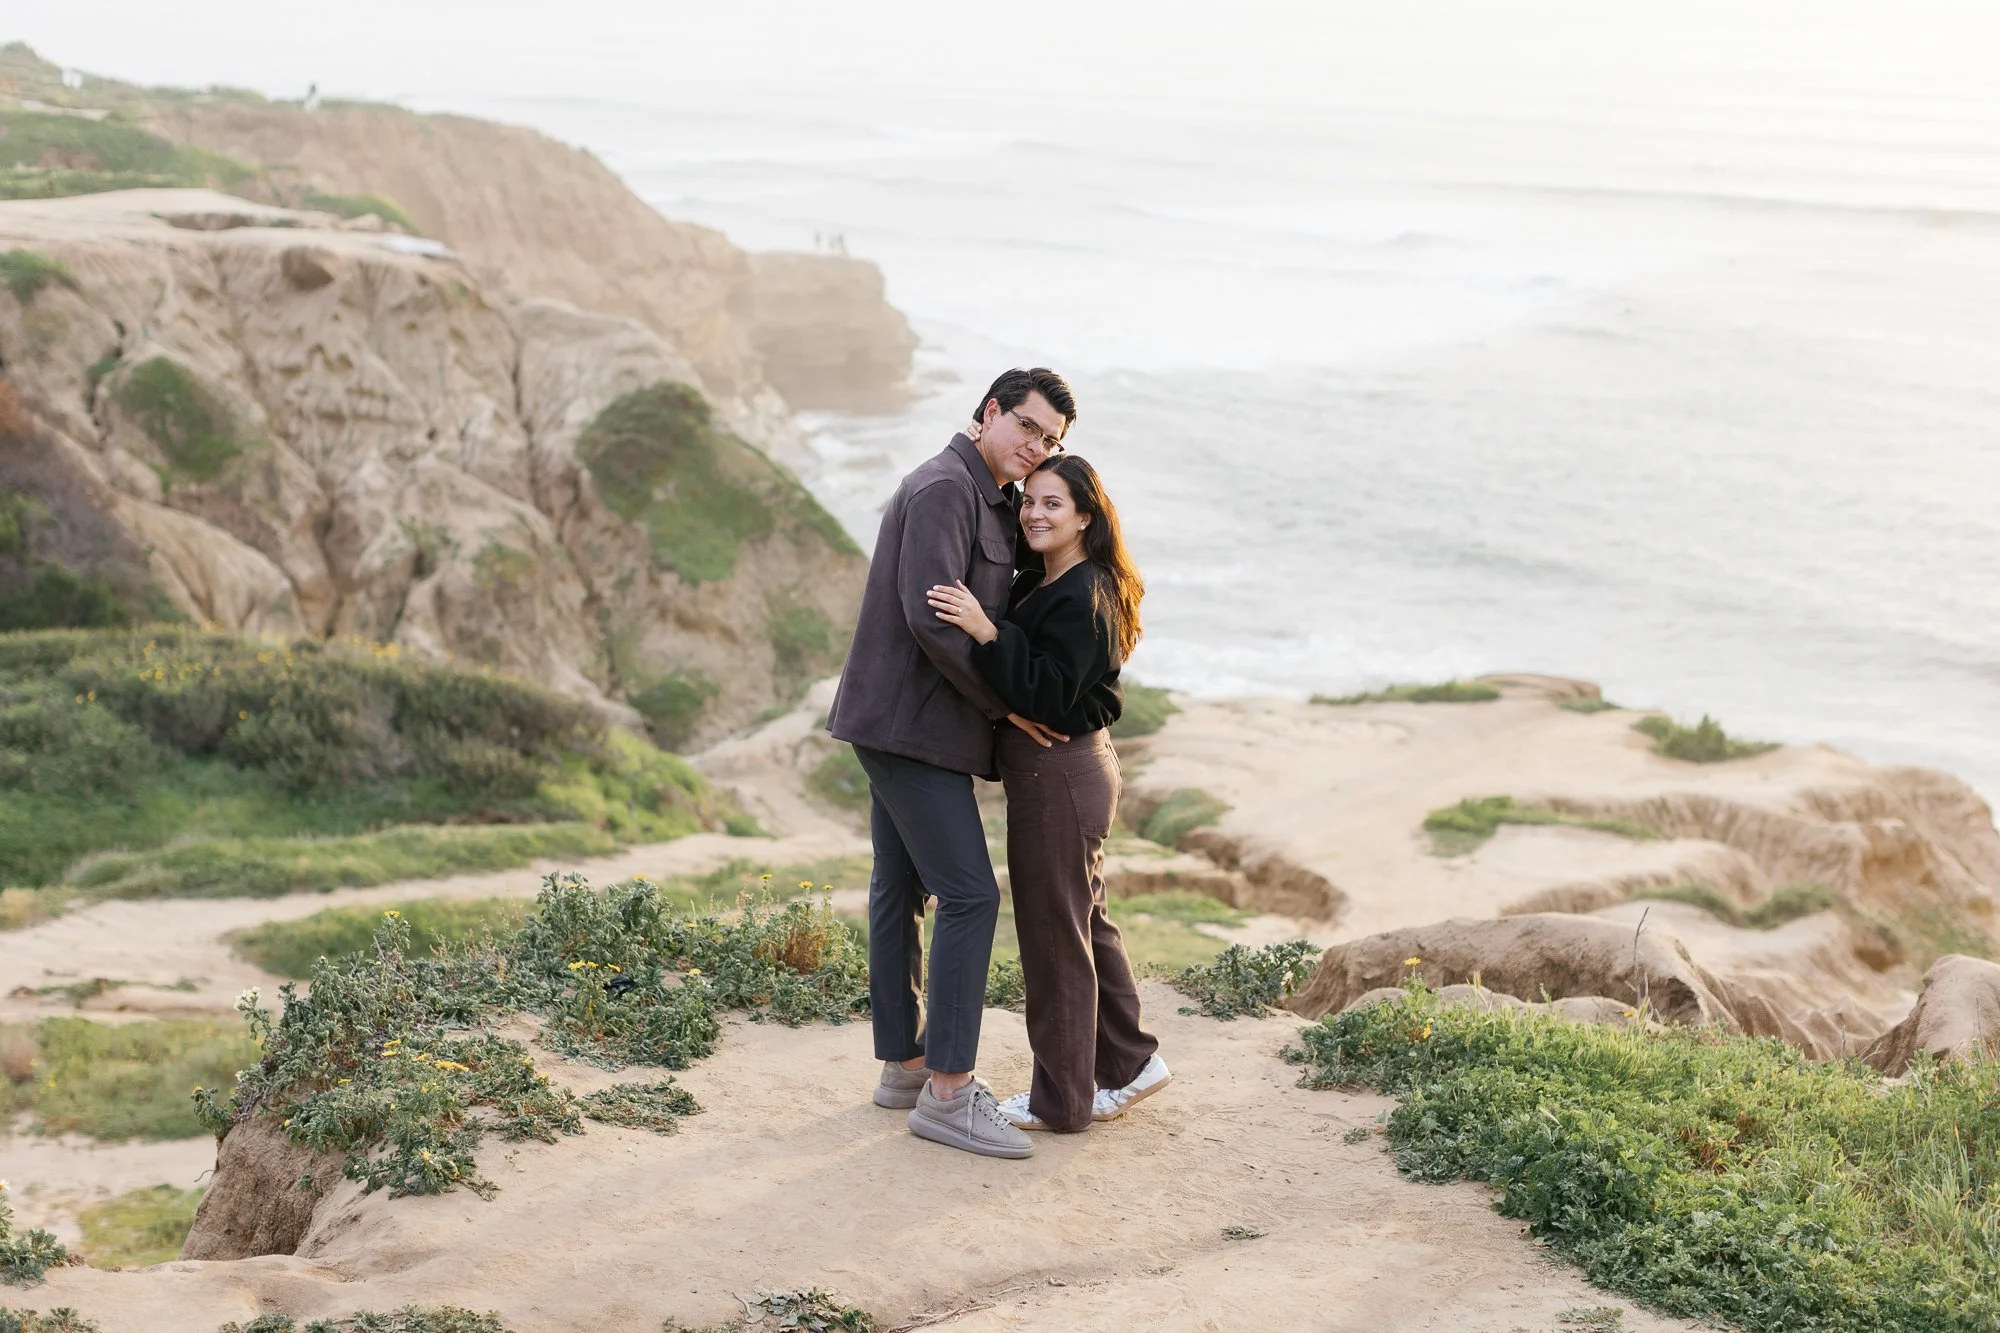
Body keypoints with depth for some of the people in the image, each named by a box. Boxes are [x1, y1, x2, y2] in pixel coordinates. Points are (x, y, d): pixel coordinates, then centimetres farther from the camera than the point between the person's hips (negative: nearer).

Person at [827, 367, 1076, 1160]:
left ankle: (904, 1066, 23)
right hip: (911, 724, -11)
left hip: (901, 725, 11)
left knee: (901, 892, 14)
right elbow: (929, 618, -25)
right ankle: (948, 1093, -9)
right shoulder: (945, 487, -15)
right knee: (970, 894, -11)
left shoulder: (987, 501, 18)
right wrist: (1006, 705, -16)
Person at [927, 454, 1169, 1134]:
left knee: (1054, 932, 2)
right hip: (1072, 769, 10)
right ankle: (1129, 1062, 31)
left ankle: (1062, 1099, 14)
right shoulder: (1038, 585, 9)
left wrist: (986, 632, -33)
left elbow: (1046, 697, -26)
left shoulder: (1081, 600, -20)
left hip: (1059, 776, -10)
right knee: (1084, 921, 19)